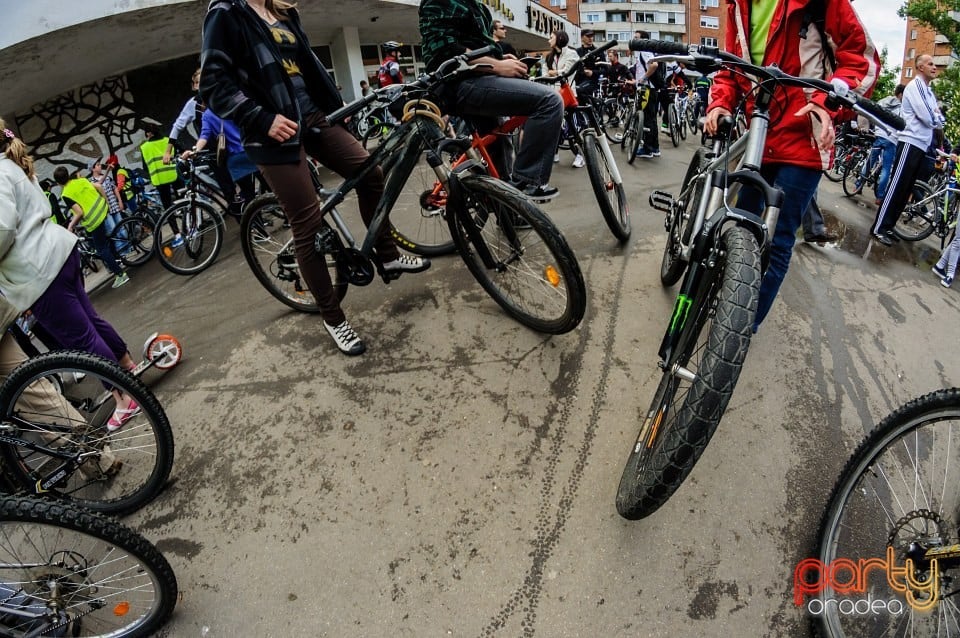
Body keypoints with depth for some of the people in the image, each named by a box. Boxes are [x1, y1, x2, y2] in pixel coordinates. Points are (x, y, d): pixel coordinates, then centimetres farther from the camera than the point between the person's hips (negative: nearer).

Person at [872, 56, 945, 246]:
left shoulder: (929, 92, 20)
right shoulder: (915, 86, -6)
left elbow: (938, 121, 17)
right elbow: (927, 118, -14)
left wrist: (936, 119, -3)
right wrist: (937, 117, 5)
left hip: (921, 145, 9)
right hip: (910, 142, -9)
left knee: (906, 190, 7)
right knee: (897, 187, -12)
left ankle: (888, 226, 10)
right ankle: (879, 228, -12)